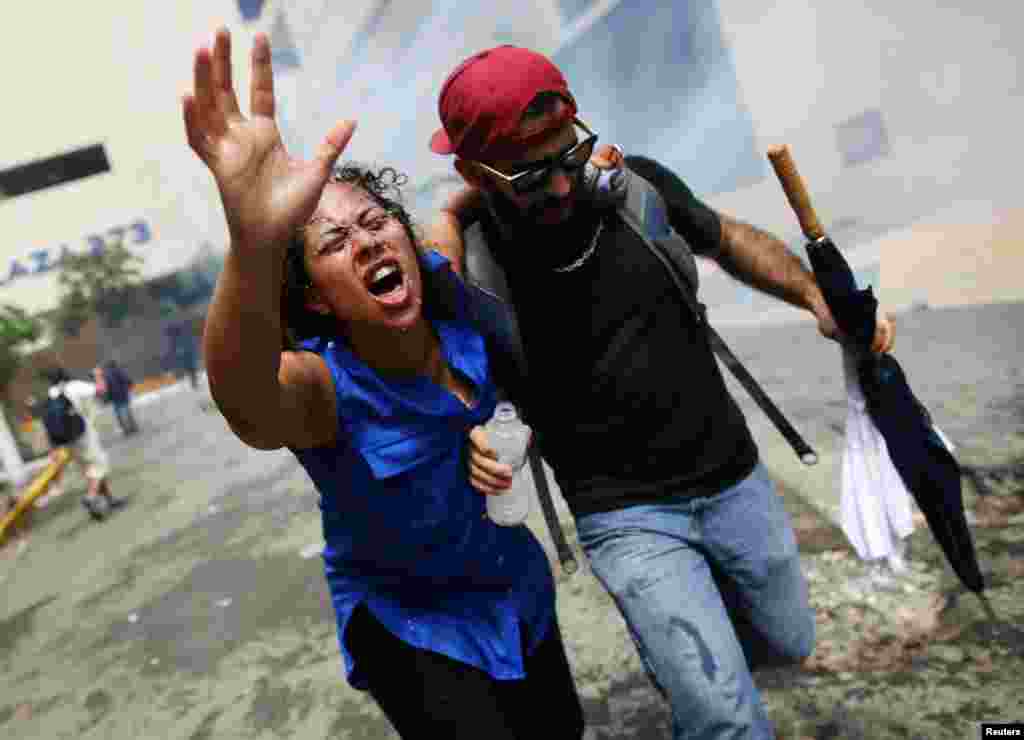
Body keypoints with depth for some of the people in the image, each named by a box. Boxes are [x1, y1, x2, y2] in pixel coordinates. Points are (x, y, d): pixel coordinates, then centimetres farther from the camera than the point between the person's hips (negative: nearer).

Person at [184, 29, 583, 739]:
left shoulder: (446, 290, -18)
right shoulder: (326, 386, -31)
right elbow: (246, 405, -58)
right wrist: (254, 244, -77)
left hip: (514, 581, 5)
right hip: (405, 622, -5)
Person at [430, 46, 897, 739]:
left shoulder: (636, 183, -8)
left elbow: (731, 239, 10)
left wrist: (819, 299, -4)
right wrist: (468, 439, -25)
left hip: (735, 475, 5)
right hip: (628, 515, -4)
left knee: (787, 643, 23)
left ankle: (680, 661, 53)